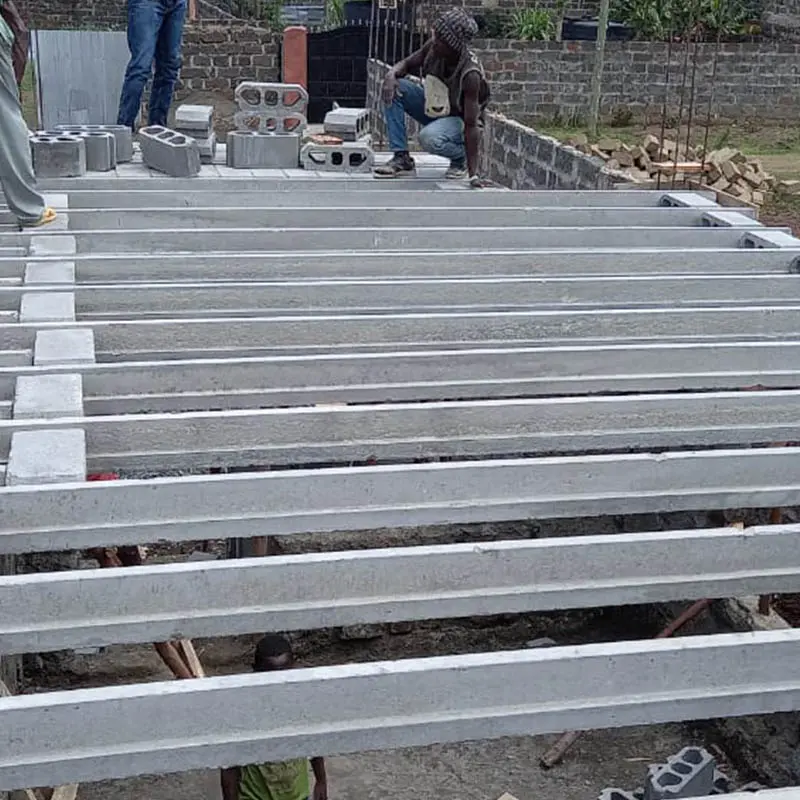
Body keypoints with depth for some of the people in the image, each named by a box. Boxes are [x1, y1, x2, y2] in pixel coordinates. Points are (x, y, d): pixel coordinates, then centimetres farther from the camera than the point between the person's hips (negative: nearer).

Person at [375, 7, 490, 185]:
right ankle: (401, 158, -11)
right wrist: (392, 74, -28)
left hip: (458, 118, -6)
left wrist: (473, 174, -34)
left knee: (429, 138, -38)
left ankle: (461, 156, -3)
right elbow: (407, 64, -2)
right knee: (394, 88, -17)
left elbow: (471, 125, -32)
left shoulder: (470, 74, -33)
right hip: (432, 107, 6)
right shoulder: (433, 46, -19)